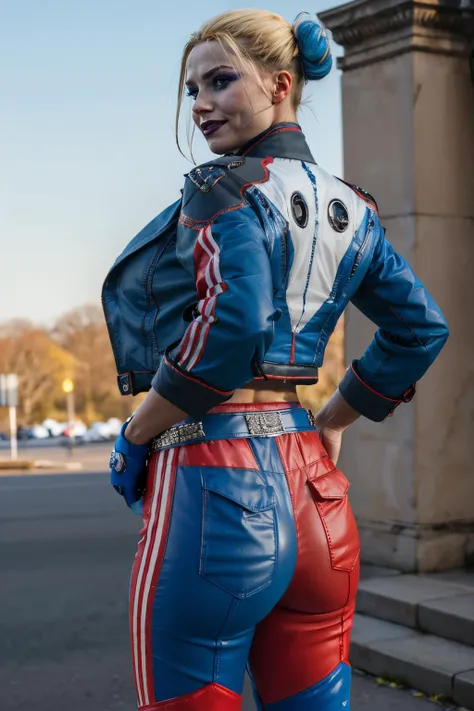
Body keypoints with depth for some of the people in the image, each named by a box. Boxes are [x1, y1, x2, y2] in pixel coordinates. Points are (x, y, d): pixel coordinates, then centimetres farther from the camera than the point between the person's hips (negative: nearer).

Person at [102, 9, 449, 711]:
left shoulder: (224, 186, -9)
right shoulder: (349, 207, 14)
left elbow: (232, 325, -24)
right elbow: (421, 329, 21)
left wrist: (136, 436, -11)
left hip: (215, 487, -8)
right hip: (313, 489, 8)